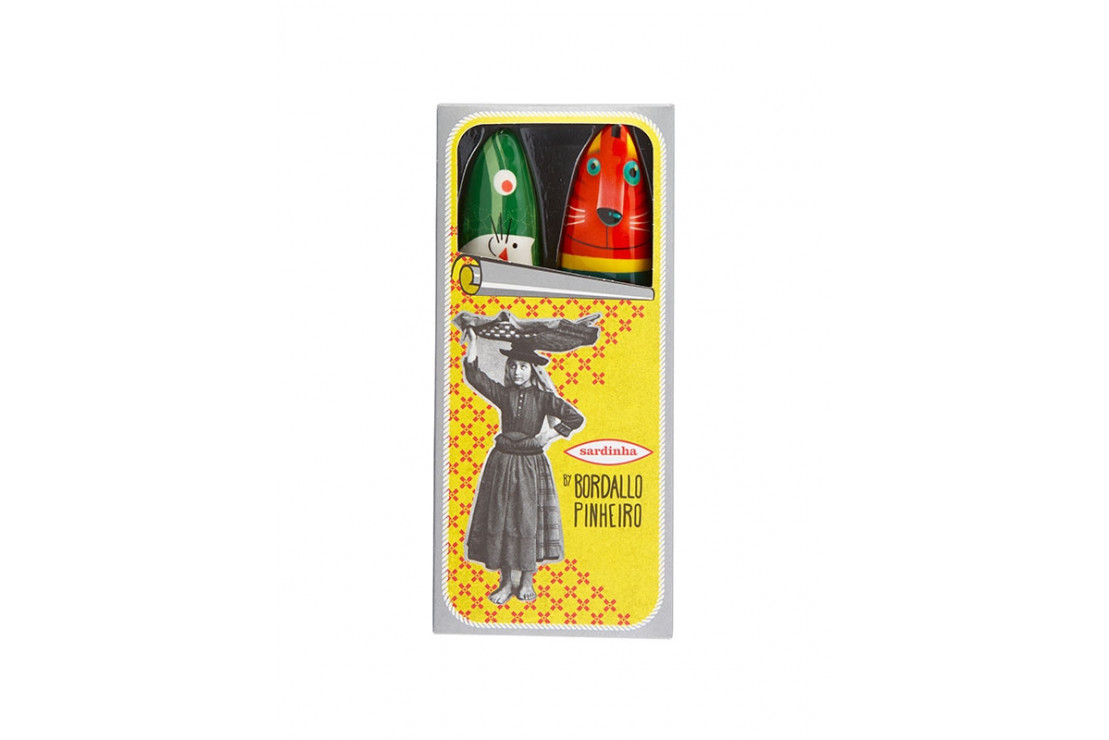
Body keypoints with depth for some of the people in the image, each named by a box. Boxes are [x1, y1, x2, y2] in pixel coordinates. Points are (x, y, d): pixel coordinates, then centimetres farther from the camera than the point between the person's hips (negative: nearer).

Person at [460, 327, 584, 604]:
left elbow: (576, 418, -7)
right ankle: (506, 581, 13)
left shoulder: (542, 397, -2)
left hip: (531, 464, -2)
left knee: (529, 522, 0)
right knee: (500, 520, 3)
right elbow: (475, 377, -9)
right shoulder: (503, 393, 4)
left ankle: (527, 581, 14)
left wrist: (548, 436, -9)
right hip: (502, 463, 2)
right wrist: (472, 345, -15)